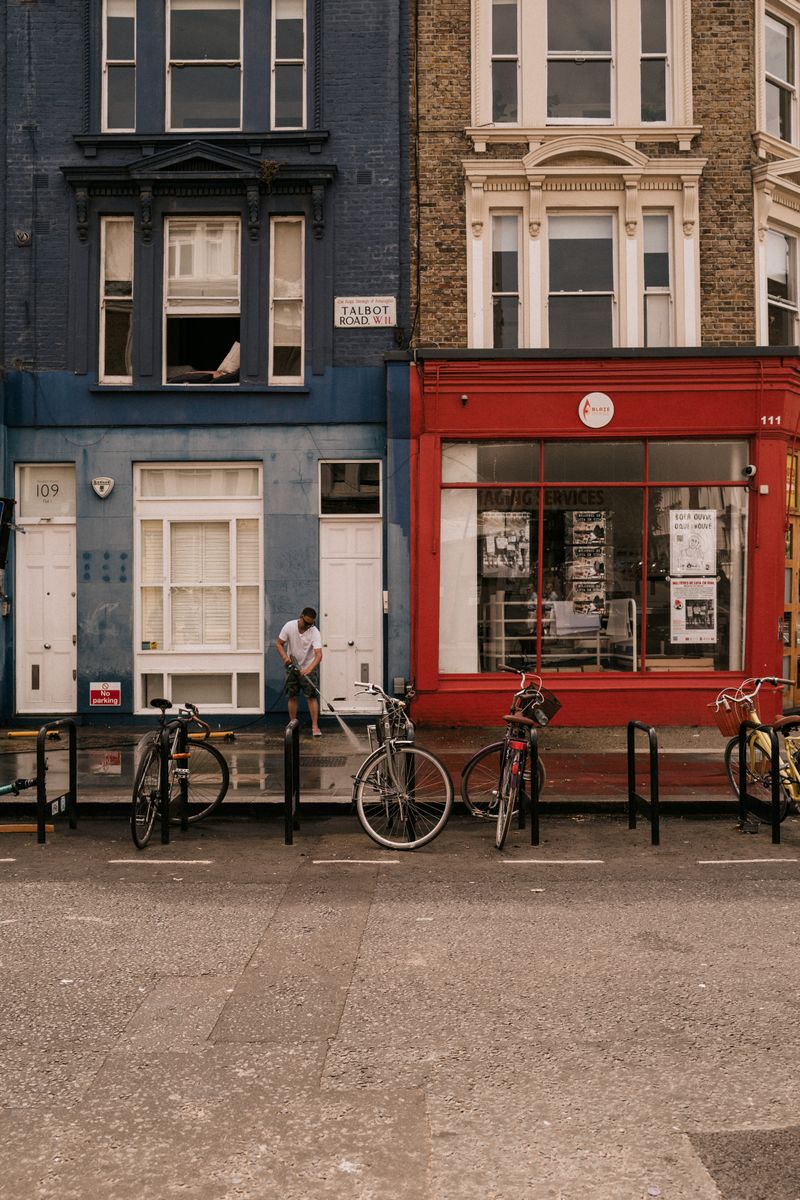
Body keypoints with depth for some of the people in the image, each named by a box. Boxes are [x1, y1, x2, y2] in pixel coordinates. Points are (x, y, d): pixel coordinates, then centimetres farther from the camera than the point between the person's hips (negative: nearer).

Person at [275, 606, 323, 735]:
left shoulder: (314, 632, -22)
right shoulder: (289, 626, -16)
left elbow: (319, 655, -30)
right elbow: (279, 643, -6)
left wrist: (308, 669, -45)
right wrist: (285, 657, -24)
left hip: (308, 668, -2)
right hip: (292, 667, 2)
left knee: (312, 696, -8)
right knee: (292, 696, 6)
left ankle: (315, 726, -6)